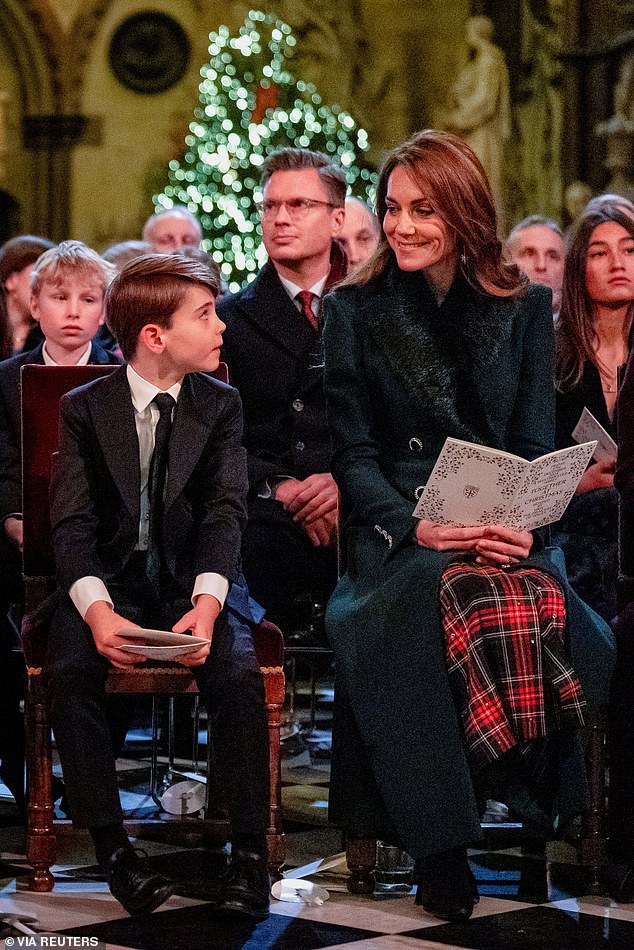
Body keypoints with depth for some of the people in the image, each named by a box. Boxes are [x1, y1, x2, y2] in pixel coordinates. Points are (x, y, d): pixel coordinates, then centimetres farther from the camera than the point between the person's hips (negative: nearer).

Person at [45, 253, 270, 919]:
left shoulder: (220, 405, 4)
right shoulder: (85, 410, 1)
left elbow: (224, 512, -6)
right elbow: (72, 523, -8)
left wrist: (208, 602, -26)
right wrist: (97, 608, -28)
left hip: (197, 580, 0)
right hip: (115, 579, 0)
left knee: (239, 674, -29)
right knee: (67, 672, -29)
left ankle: (250, 850, -17)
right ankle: (111, 845, -18)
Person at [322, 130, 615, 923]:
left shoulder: (525, 309, 13)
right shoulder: (355, 309, 9)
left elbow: (537, 448, 9)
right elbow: (353, 453, 4)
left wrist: (522, 525, -14)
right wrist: (413, 528, -16)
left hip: (504, 532, 1)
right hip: (397, 533, -1)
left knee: (548, 612, -36)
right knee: (430, 598, -38)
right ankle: (438, 847, -31)